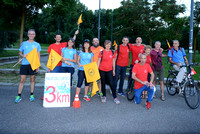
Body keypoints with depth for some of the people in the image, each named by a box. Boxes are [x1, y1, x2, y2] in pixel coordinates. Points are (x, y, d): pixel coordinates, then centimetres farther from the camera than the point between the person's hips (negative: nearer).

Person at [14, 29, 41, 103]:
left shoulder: (37, 44, 6)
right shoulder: (24, 43, 8)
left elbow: (38, 56, 5)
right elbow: (20, 52, 15)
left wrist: (38, 66, -1)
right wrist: (22, 55, -9)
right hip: (24, 64, 1)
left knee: (32, 79, 7)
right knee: (22, 80, 1)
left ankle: (31, 95, 17)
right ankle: (19, 96, 9)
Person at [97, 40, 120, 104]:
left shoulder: (112, 53, 3)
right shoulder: (102, 52, -2)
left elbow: (113, 62, 9)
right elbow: (99, 61, 1)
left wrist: (114, 70, 10)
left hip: (109, 70, 0)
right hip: (102, 70, 0)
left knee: (111, 84, -4)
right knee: (103, 83, 9)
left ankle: (115, 98, 3)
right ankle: (104, 96, 24)